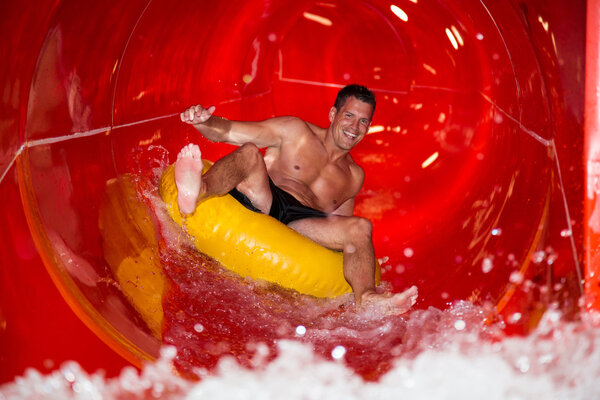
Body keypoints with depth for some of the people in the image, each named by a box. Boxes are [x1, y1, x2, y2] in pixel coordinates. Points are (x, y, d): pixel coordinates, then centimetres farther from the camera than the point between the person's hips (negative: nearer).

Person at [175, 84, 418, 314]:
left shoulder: (354, 176, 28)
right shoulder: (295, 132, 16)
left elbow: (336, 228, 34)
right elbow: (227, 132, 7)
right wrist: (203, 121, -14)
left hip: (300, 223, 3)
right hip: (259, 200, -3)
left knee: (360, 227, -22)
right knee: (249, 152, -29)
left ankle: (366, 298, -47)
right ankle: (198, 191, -61)